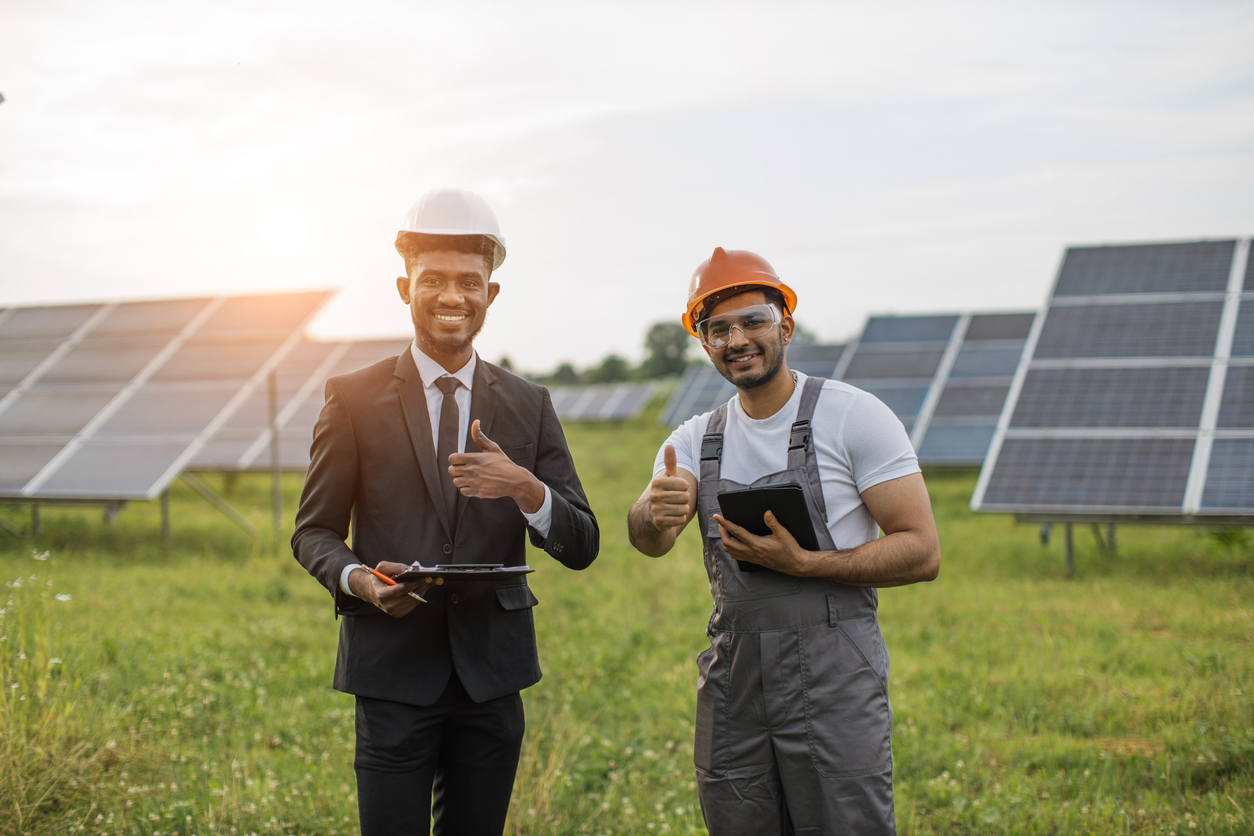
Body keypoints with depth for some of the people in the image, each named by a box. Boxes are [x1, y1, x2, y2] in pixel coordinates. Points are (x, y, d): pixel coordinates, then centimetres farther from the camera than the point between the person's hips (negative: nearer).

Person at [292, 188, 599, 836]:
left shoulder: (528, 406, 7)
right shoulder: (354, 398, 1)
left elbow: (582, 549, 3)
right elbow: (314, 530, 5)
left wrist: (526, 488, -17)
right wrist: (357, 579, -17)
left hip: (492, 671, 2)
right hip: (394, 668, -2)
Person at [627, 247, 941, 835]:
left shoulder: (854, 416, -4)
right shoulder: (695, 440, 9)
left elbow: (922, 552, -7)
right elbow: (649, 539, -8)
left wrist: (801, 564, -18)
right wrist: (655, 514, -32)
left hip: (834, 676, -4)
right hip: (731, 684, 4)